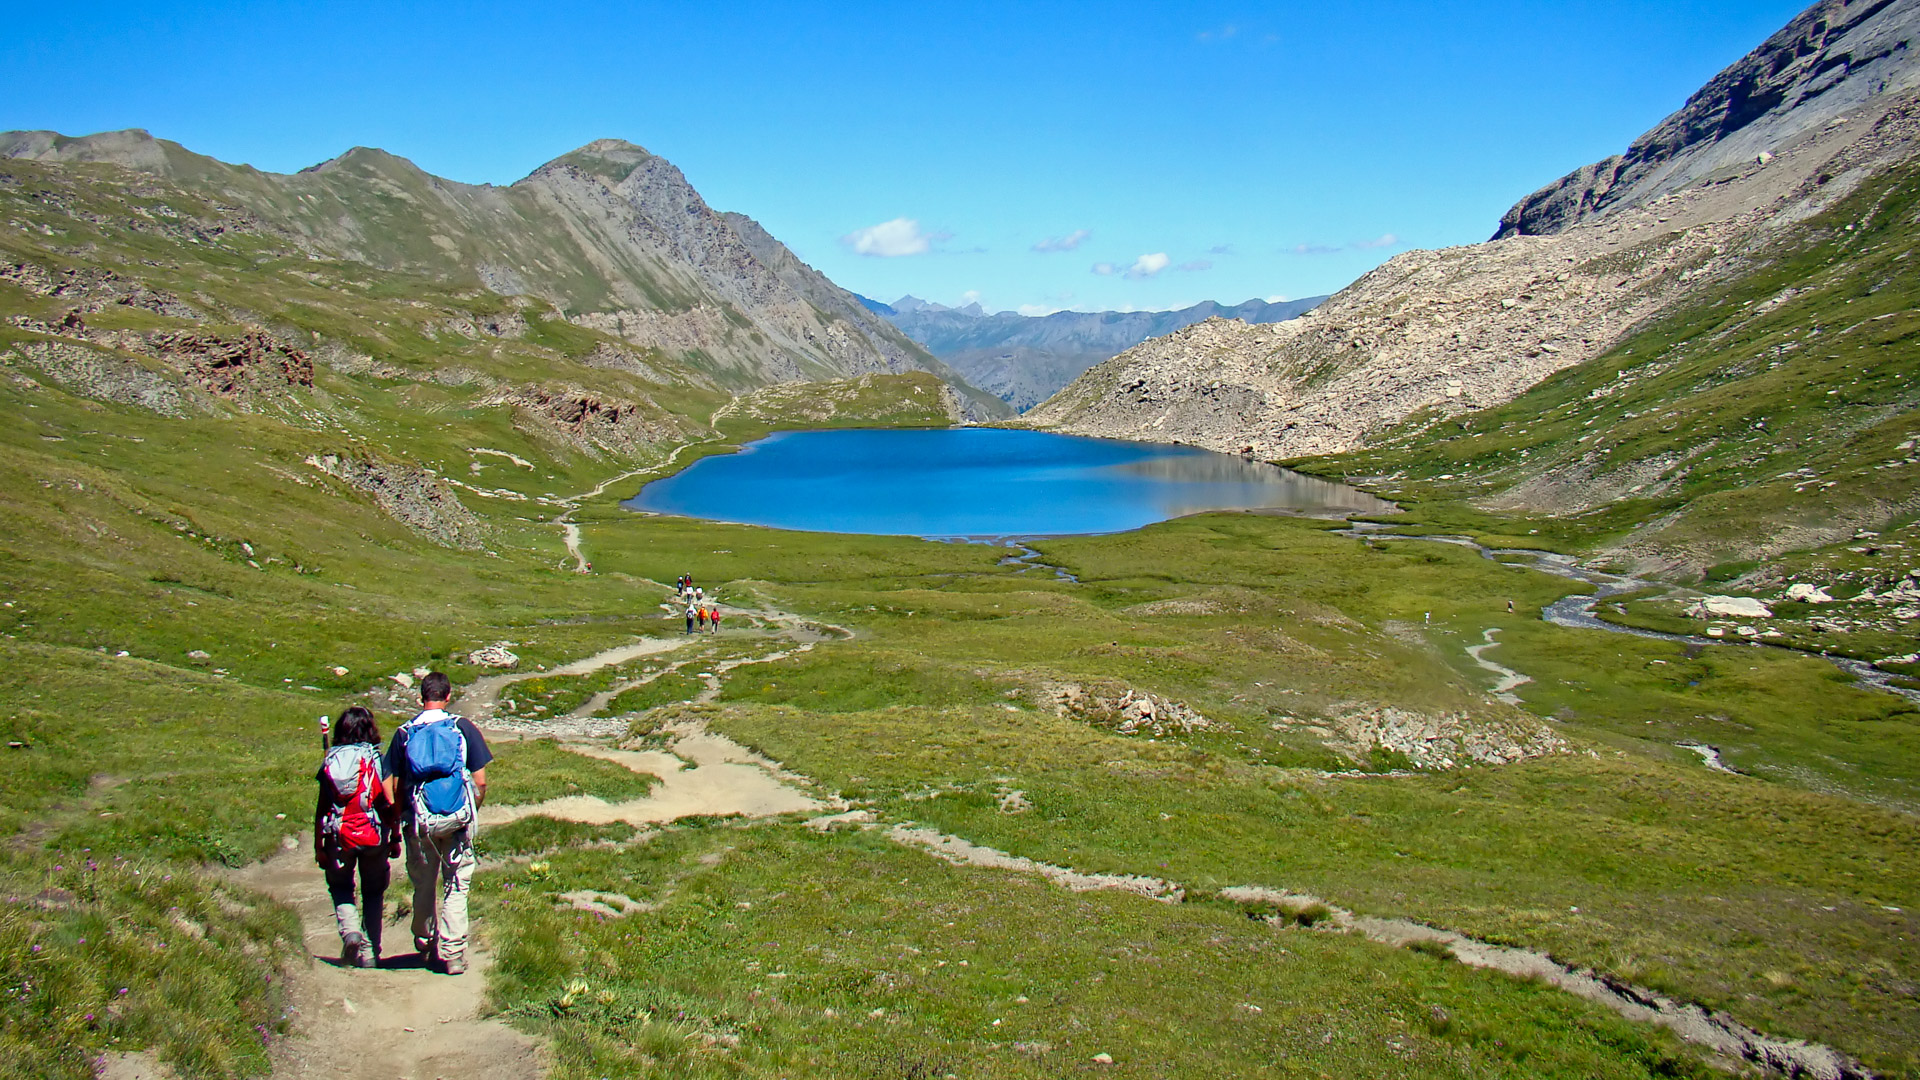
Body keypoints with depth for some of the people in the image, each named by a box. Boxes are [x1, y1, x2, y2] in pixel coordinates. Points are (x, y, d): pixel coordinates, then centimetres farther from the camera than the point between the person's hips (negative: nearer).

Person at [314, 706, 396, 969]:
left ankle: (349, 929, -5)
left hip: (338, 837, 1)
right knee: (373, 893, 14)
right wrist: (395, 838, 4)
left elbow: (321, 808, 1)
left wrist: (318, 846, 7)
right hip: (373, 836, -1)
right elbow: (390, 804, -6)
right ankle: (369, 952, 14)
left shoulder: (330, 762, 0)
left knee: (340, 888, 21)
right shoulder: (378, 760, -5)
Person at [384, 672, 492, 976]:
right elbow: (480, 781, -3)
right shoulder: (463, 728, -2)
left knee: (423, 887, 17)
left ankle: (425, 945, 32)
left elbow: (391, 786, 1)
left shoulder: (404, 733, 2)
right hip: (457, 819, -1)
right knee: (456, 887, 7)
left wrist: (401, 818, 13)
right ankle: (453, 953, 3)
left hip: (418, 822, 2)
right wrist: (473, 812, 12)